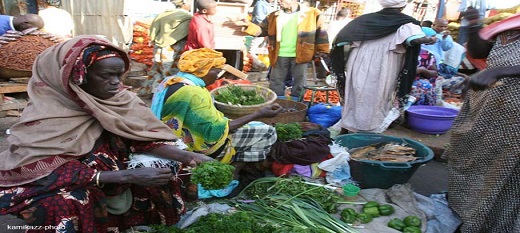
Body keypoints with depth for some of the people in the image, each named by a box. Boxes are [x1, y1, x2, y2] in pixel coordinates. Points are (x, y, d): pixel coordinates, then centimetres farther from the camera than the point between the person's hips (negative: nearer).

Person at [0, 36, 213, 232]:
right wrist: (127, 177, -38)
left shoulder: (119, 99, -13)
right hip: (51, 186, -5)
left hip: (109, 170, 6)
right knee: (69, 203, -37)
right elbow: (54, 173, -28)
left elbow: (144, 137, -13)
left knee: (165, 166, -9)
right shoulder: (43, 118, -25)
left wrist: (187, 156, -30)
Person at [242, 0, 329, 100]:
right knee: (276, 84, 8)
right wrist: (248, 25, -8)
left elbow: (320, 34, 1)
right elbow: (262, 30, 9)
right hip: (280, 56, 3)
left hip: (300, 55, -2)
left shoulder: (312, 14, -1)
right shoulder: (274, 16, 8)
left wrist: (321, 53, -2)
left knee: (299, 84, 7)